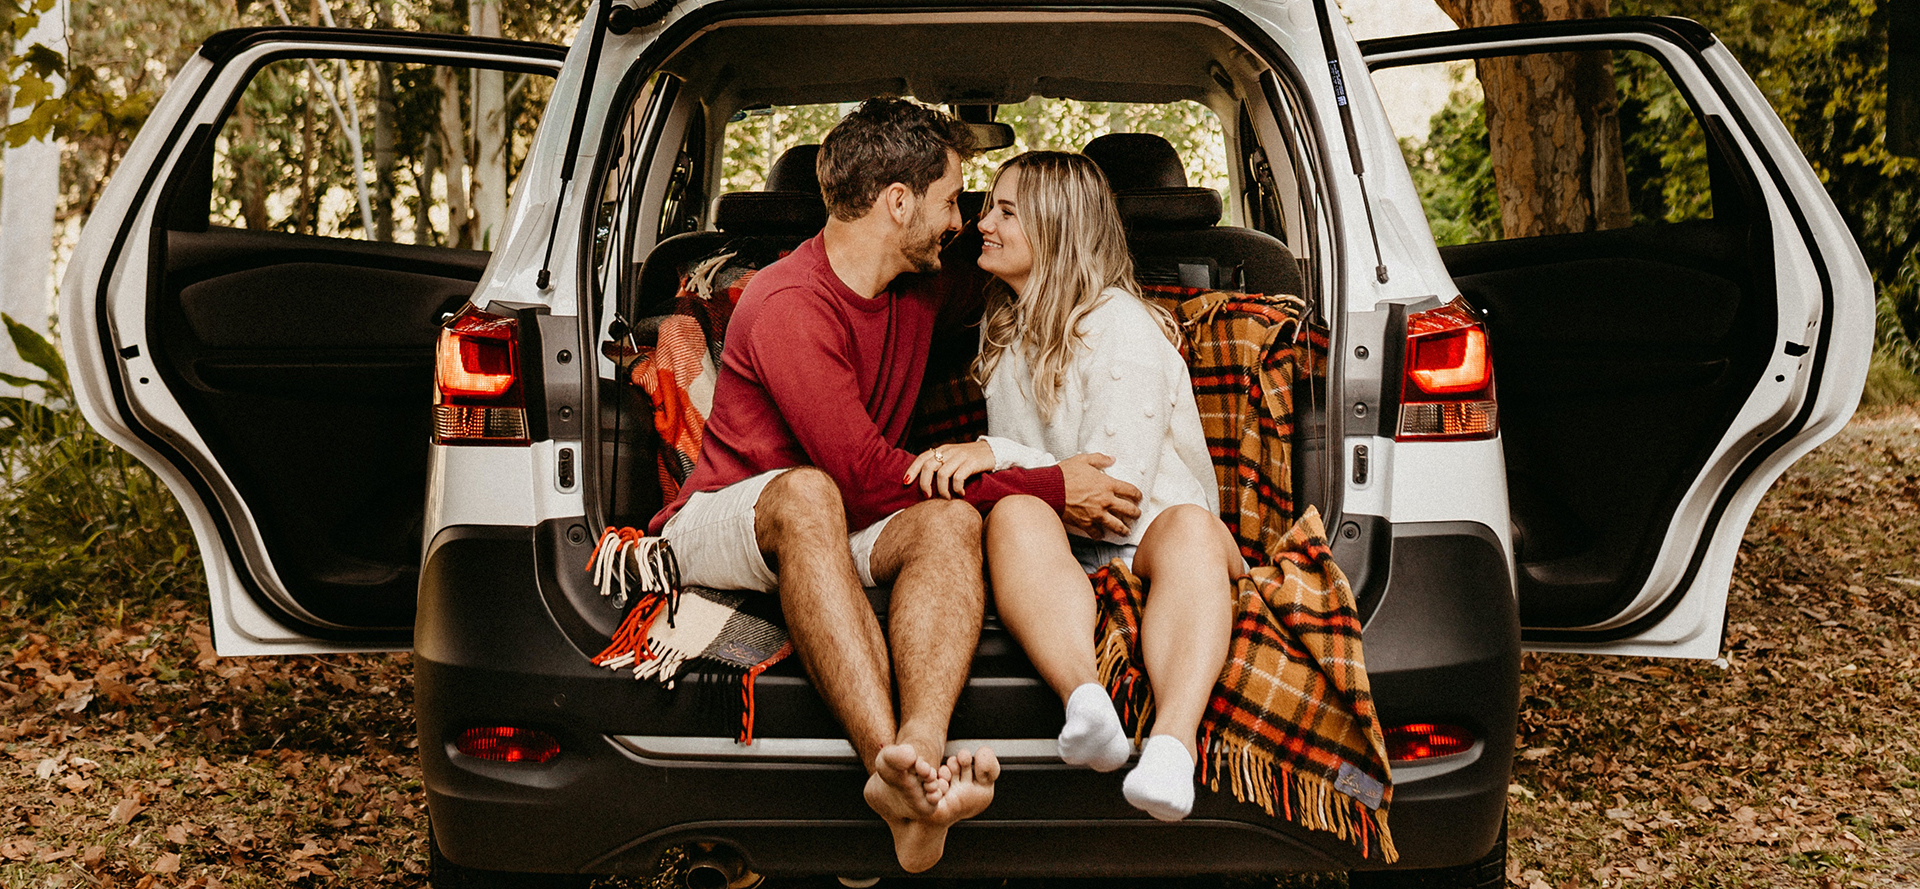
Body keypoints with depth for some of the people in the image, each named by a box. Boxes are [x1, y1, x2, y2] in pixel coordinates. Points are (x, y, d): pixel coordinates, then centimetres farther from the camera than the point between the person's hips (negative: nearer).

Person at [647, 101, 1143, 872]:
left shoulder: (923, 286, 8)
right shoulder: (789, 306, -20)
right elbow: (870, 474, -25)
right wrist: (1051, 488, -21)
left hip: (833, 535, 7)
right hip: (719, 525, -6)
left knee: (950, 521, -27)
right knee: (807, 493, -41)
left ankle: (919, 751, -53)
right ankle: (889, 754, -56)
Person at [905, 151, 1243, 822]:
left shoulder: (1122, 327, -5)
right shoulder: (1005, 325, 18)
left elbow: (1120, 492, -14)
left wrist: (998, 456, -20)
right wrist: (956, 463, 10)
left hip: (1140, 538, -4)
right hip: (1055, 544, 4)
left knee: (1190, 527, -40)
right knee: (1014, 515, -33)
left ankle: (1173, 740, -64)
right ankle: (1085, 700, -60)